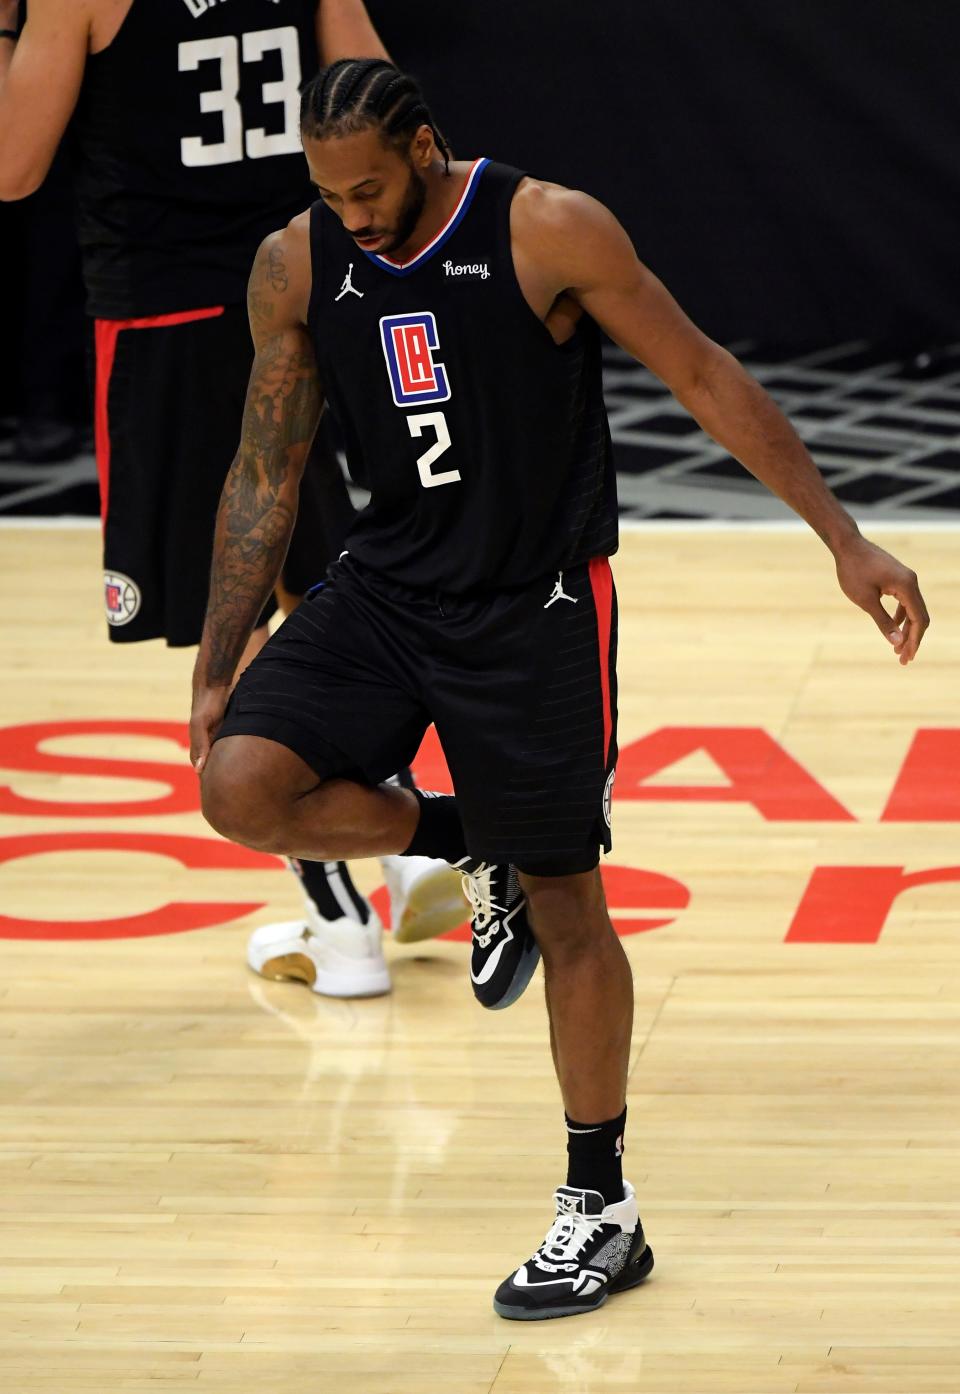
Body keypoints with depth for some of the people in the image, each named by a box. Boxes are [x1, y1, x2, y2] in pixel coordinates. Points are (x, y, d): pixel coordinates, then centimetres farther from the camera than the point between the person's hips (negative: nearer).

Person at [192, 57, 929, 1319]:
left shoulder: (549, 232, -16)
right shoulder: (295, 268, -3)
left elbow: (704, 380, -9)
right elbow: (266, 477, 6)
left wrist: (841, 537, -12)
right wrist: (217, 670, 4)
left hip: (536, 607, -4)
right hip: (387, 585, 4)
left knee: (567, 909, 1)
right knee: (242, 785, -19)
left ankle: (603, 1212, 15)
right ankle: (473, 849, 9)